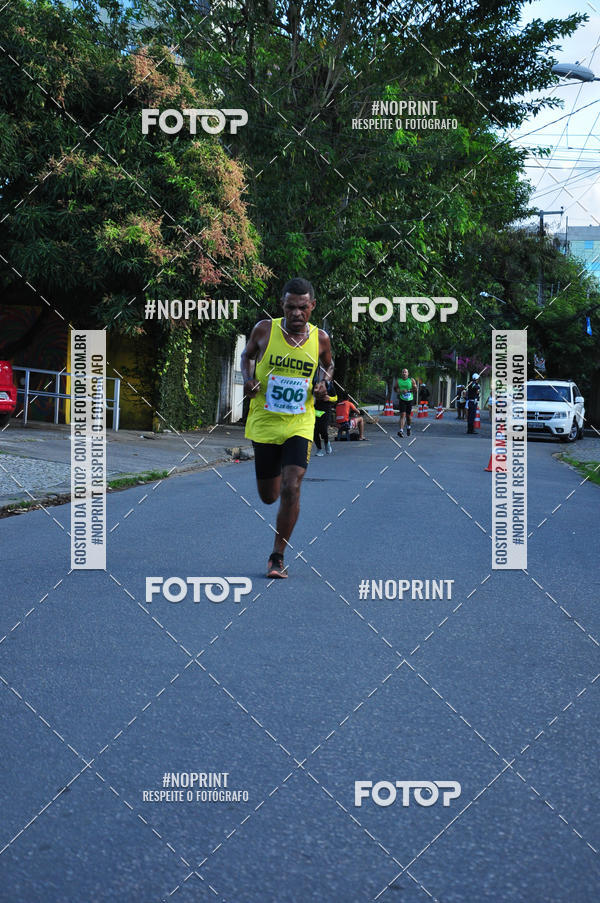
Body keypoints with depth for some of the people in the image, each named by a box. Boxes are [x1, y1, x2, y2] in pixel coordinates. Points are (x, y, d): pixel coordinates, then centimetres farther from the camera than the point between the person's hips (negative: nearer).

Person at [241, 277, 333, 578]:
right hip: (263, 423, 1)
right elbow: (247, 355, 13)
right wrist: (248, 381, -6)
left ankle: (278, 556, -1)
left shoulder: (320, 339, -2)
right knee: (268, 496, 11)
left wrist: (322, 384, -2)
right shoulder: (264, 330, -6)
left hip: (299, 426, 0)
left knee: (291, 489, -16)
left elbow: (328, 365, 19)